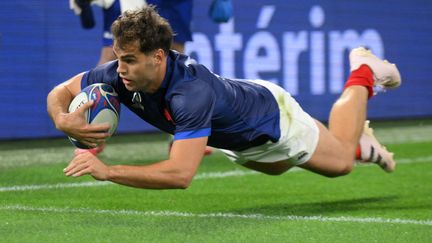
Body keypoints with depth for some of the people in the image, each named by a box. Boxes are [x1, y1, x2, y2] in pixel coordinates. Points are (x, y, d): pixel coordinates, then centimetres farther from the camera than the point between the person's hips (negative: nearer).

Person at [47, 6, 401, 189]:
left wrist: (108, 171, -58)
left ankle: (363, 74, 39)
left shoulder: (192, 92, -49)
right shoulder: (122, 74, -31)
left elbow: (181, 174, -55)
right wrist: (64, 120, -42)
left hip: (272, 115, -6)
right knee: (277, 166, 36)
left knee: (342, 161, 20)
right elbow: (60, 92, -19)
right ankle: (360, 142, 55)